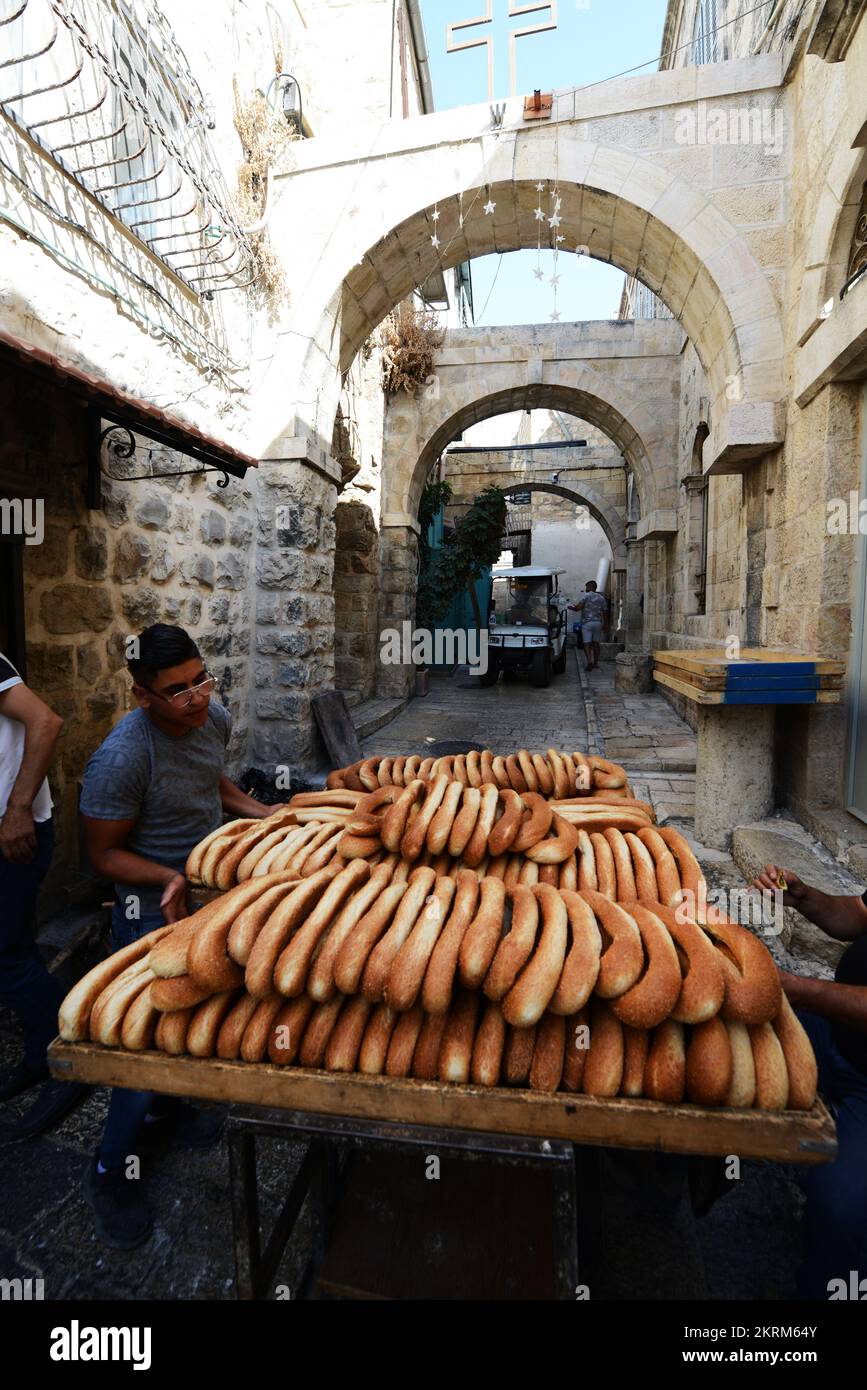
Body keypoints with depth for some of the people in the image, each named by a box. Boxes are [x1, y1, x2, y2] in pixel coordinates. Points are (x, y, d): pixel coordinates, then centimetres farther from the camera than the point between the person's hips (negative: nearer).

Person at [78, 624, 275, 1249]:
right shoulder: (122, 757, -29)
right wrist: (169, 878, -34)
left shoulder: (216, 717, -7)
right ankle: (111, 1172, 33)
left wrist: (261, 812, 1)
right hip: (154, 906, -7)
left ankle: (163, 1109, 52)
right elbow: (105, 852, -19)